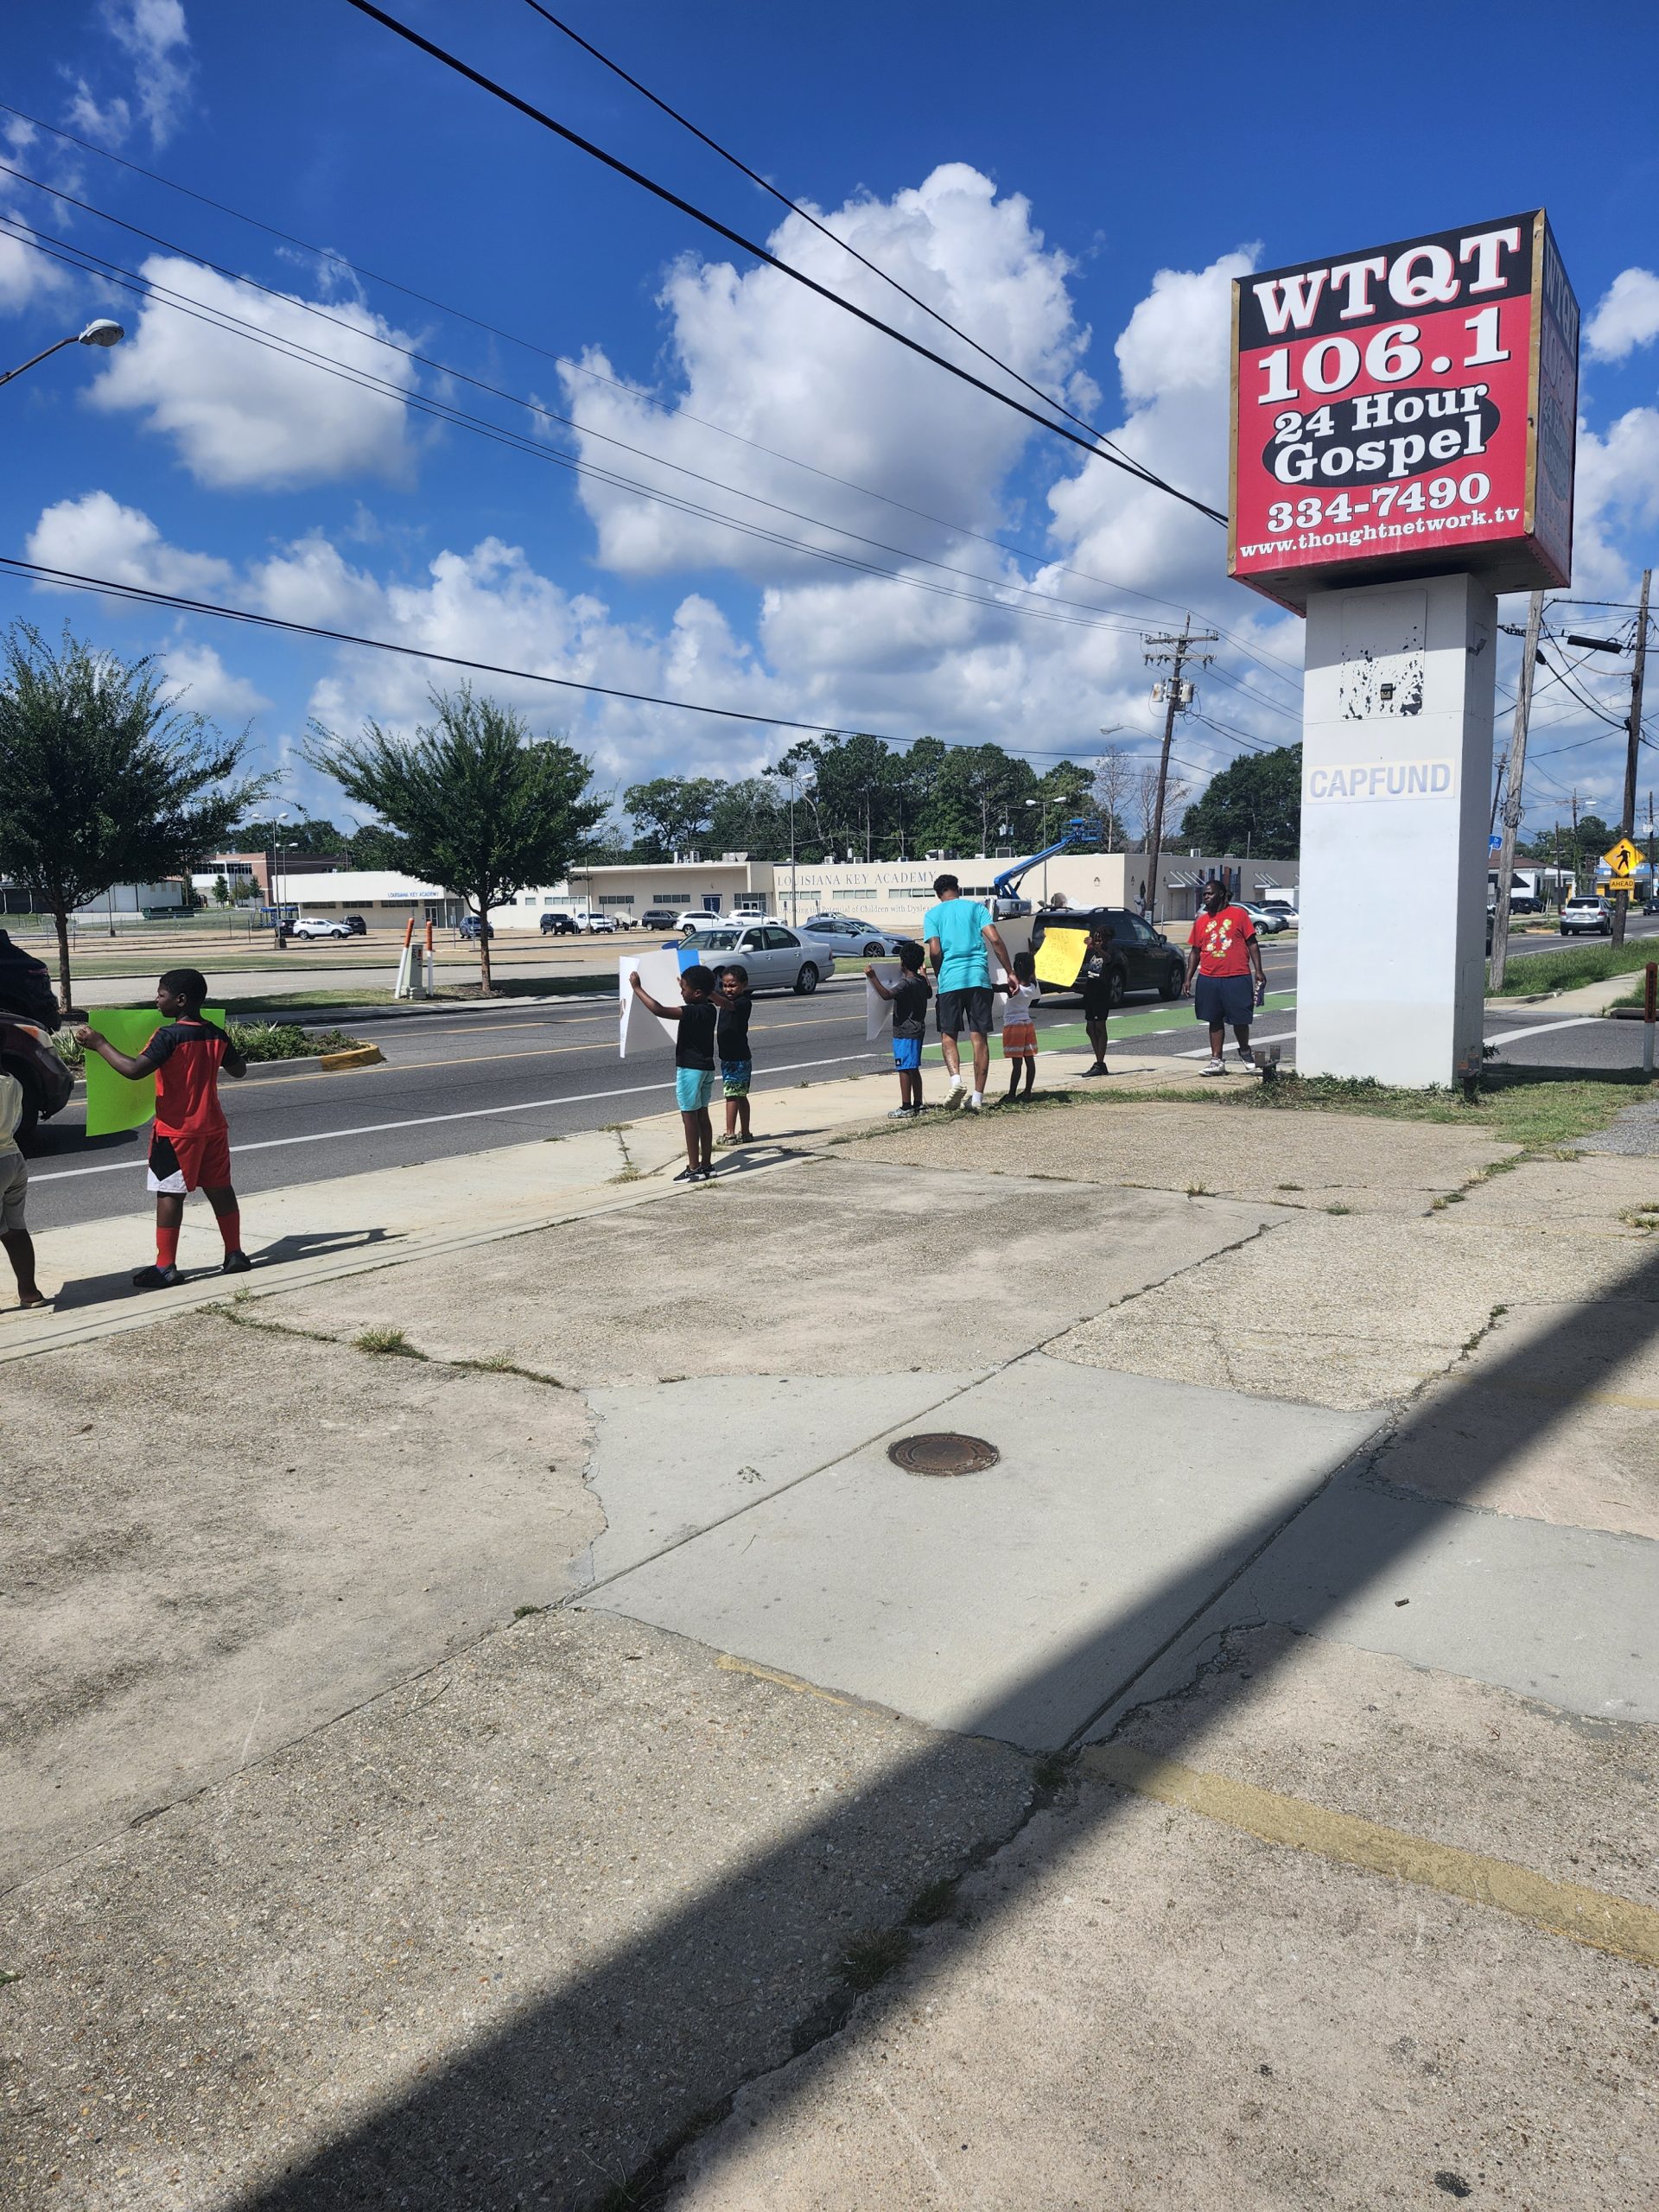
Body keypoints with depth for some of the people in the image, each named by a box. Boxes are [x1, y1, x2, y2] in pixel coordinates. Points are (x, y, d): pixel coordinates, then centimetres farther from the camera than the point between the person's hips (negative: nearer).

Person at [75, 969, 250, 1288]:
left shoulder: (169, 1035, -17)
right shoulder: (216, 1033, 4)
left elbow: (134, 1070, -26)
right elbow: (239, 1070, 17)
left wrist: (99, 1044, -17)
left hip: (177, 1130, -6)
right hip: (213, 1127, 6)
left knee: (169, 1195, 0)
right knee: (220, 1189, 11)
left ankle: (165, 1267, 2)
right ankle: (235, 1255, 16)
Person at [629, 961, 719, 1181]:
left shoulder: (693, 1012, -22)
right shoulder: (710, 1009, 4)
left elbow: (659, 1011, -31)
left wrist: (637, 988, -24)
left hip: (690, 1069, -9)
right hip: (706, 1068, 9)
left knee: (689, 1117, -2)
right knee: (702, 1115, 12)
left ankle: (694, 1169, 0)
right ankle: (705, 1165, 15)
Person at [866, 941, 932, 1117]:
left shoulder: (906, 984, -18)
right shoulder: (921, 981, 10)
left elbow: (887, 994, -31)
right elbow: (929, 994, 32)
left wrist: (873, 977, -27)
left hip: (905, 1031, -9)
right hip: (918, 1029, 9)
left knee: (904, 1069, -7)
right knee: (913, 1069, 15)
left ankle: (906, 1108, -7)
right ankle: (917, 1104, 20)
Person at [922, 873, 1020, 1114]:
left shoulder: (932, 914, 8)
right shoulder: (976, 907, 11)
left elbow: (935, 951, -4)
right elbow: (995, 940, -1)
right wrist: (1010, 972, 2)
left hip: (949, 980, -1)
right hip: (979, 978, 1)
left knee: (948, 1035, 11)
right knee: (979, 1037, 4)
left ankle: (956, 1078, -15)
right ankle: (978, 1096, 1)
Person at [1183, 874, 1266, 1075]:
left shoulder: (1238, 914, 0)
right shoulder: (1201, 921, 11)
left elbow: (1252, 943, 1)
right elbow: (1194, 952, 14)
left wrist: (1258, 971, -5)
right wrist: (1188, 979, 8)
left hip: (1237, 978, -3)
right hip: (1209, 979, 3)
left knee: (1240, 1020, 3)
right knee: (1215, 1021, 8)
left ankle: (1245, 1053, 27)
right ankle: (1216, 1061, 14)